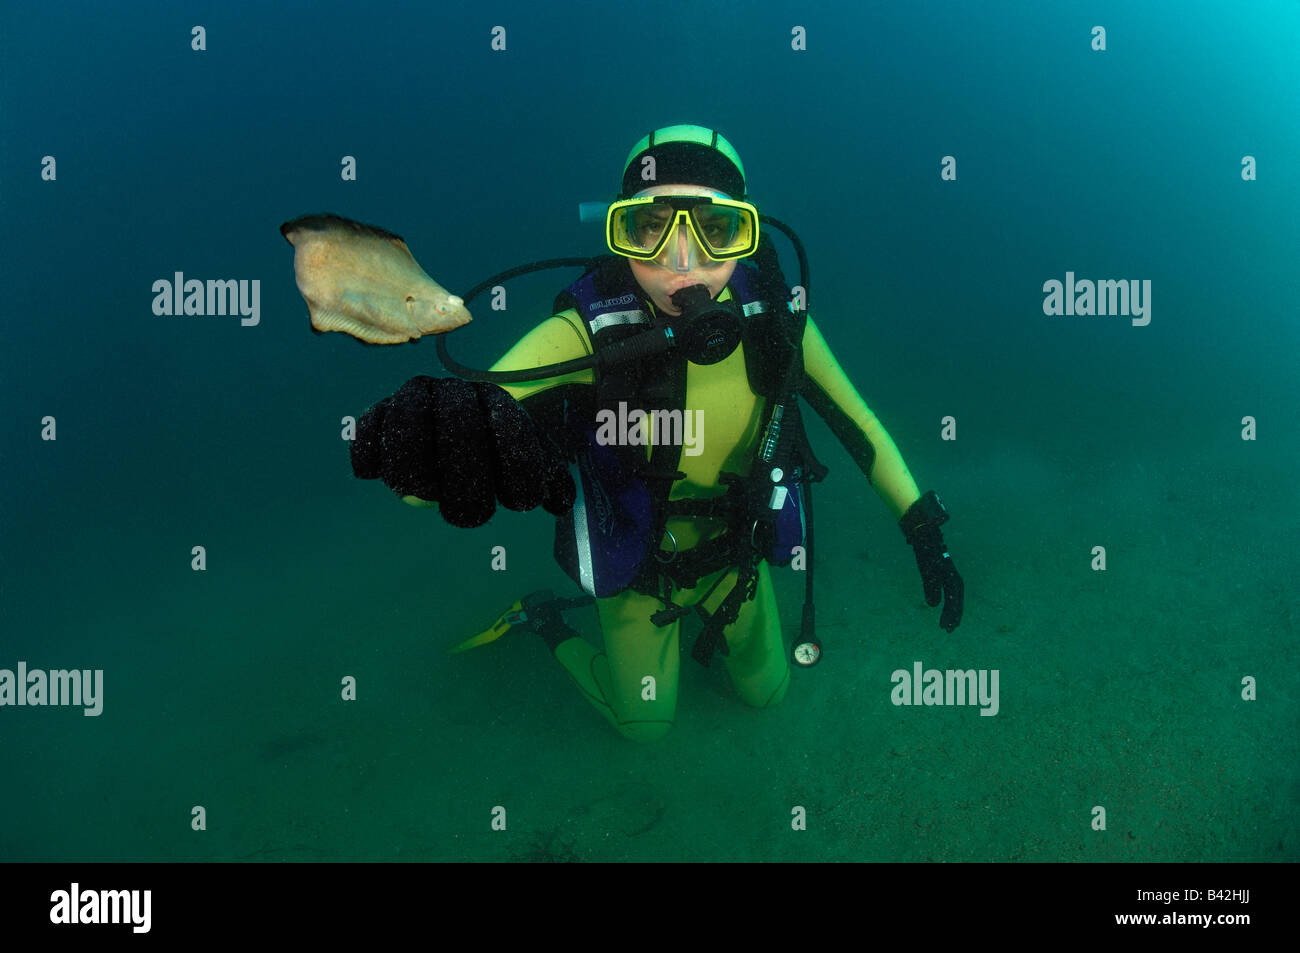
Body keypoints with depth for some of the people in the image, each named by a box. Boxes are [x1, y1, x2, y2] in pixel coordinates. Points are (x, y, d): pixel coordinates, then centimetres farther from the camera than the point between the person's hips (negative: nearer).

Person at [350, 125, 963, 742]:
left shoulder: (776, 318, -24)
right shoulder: (587, 334, -35)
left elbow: (856, 421, -7)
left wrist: (924, 529, -7)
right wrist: (442, 434, -71)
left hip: (736, 554, 3)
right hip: (637, 568, -3)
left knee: (766, 691, 24)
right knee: (645, 724, 19)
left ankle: (711, 617, 51)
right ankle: (544, 622, 42)